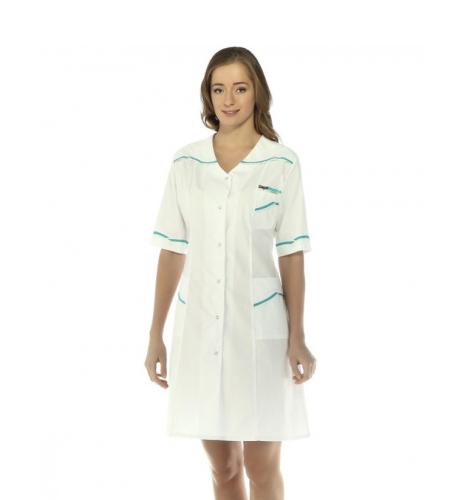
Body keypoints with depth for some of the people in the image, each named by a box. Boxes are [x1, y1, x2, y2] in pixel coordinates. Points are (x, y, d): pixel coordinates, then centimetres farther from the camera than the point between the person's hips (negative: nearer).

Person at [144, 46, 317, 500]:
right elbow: (172, 252, 6)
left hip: (259, 326, -2)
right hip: (198, 327, 2)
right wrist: (155, 335, 4)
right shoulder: (186, 162, 4)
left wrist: (297, 338, -5)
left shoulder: (282, 163, -2)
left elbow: (292, 256, -1)